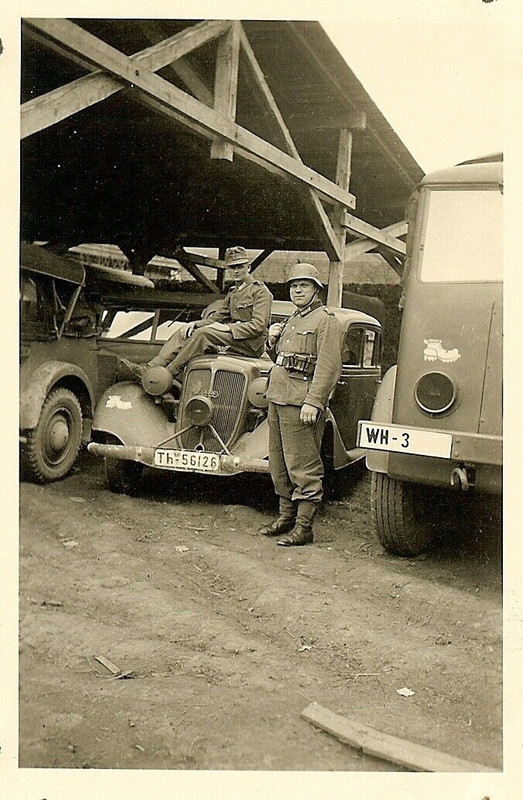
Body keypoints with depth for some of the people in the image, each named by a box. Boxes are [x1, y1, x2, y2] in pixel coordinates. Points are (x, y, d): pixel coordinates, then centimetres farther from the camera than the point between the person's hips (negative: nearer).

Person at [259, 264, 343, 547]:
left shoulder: (325, 320, -6)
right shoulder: (291, 320, 22)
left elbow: (328, 366, -15)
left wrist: (313, 402, -23)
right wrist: (273, 341, 9)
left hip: (301, 403, -9)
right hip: (278, 398, 9)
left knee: (303, 466, -6)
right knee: (279, 463, 14)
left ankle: (304, 527, -1)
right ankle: (286, 516, 26)